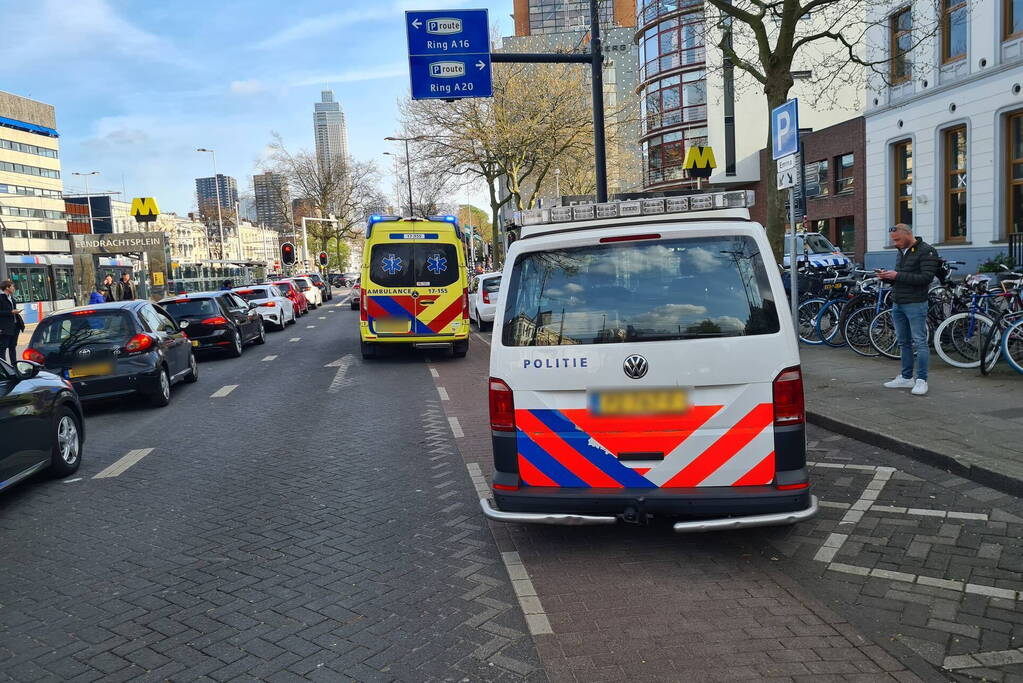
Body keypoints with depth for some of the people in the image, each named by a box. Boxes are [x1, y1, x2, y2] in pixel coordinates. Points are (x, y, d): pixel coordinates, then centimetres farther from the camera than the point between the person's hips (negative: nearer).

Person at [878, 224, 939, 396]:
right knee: (903, 342, 12)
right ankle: (906, 378, 20)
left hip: (915, 305, -8)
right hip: (898, 304, 9)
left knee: (919, 342, -6)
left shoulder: (926, 251, -10)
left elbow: (926, 278, -19)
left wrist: (897, 275, -21)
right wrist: (887, 277, 2)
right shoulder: (901, 252, 17)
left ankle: (922, 380, -2)